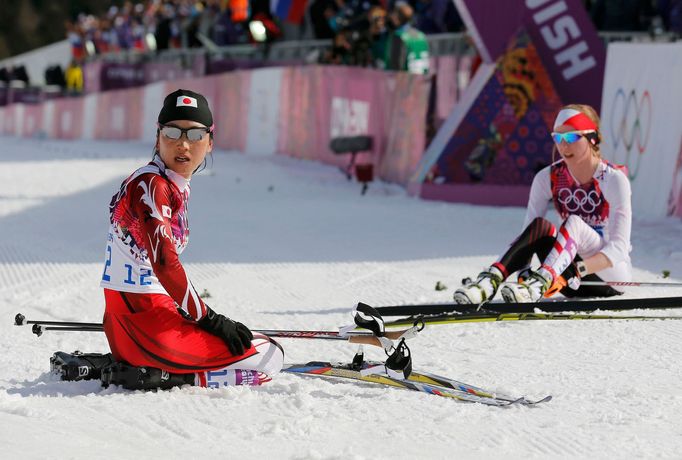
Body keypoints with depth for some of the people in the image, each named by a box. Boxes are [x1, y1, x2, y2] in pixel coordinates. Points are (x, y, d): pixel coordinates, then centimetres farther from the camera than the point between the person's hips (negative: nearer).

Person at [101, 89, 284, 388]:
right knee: (269, 358, -6)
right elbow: (165, 264, -21)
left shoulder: (176, 186, 16)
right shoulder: (150, 185, -13)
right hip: (144, 321, -9)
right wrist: (210, 320, -15)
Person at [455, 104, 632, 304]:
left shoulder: (614, 179, -13)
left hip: (614, 271, -3)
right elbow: (529, 230, -7)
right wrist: (524, 271, -28)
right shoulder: (548, 178, -2)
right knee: (539, 226, -25)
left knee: (574, 222, -31)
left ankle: (540, 282, -55)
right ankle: (490, 281, -43)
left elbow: (618, 248, -20)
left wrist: (578, 269, -36)